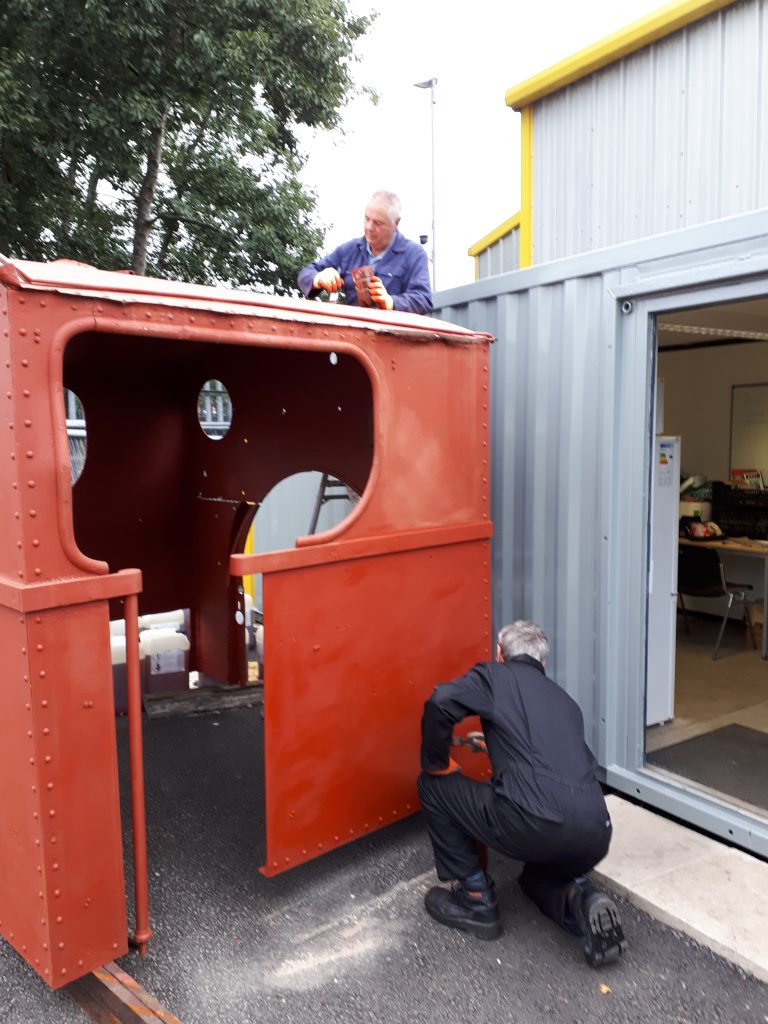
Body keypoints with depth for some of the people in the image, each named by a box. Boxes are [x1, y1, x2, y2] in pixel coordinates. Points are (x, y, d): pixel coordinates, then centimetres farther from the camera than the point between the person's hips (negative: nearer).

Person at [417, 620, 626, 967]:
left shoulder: (496, 676, 9)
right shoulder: (563, 699, 25)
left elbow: (441, 702, -10)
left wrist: (436, 764, 7)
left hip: (536, 826, -7)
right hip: (595, 837, 7)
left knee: (434, 785, 17)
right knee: (542, 874, 41)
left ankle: (476, 899, 21)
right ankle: (580, 901, 10)